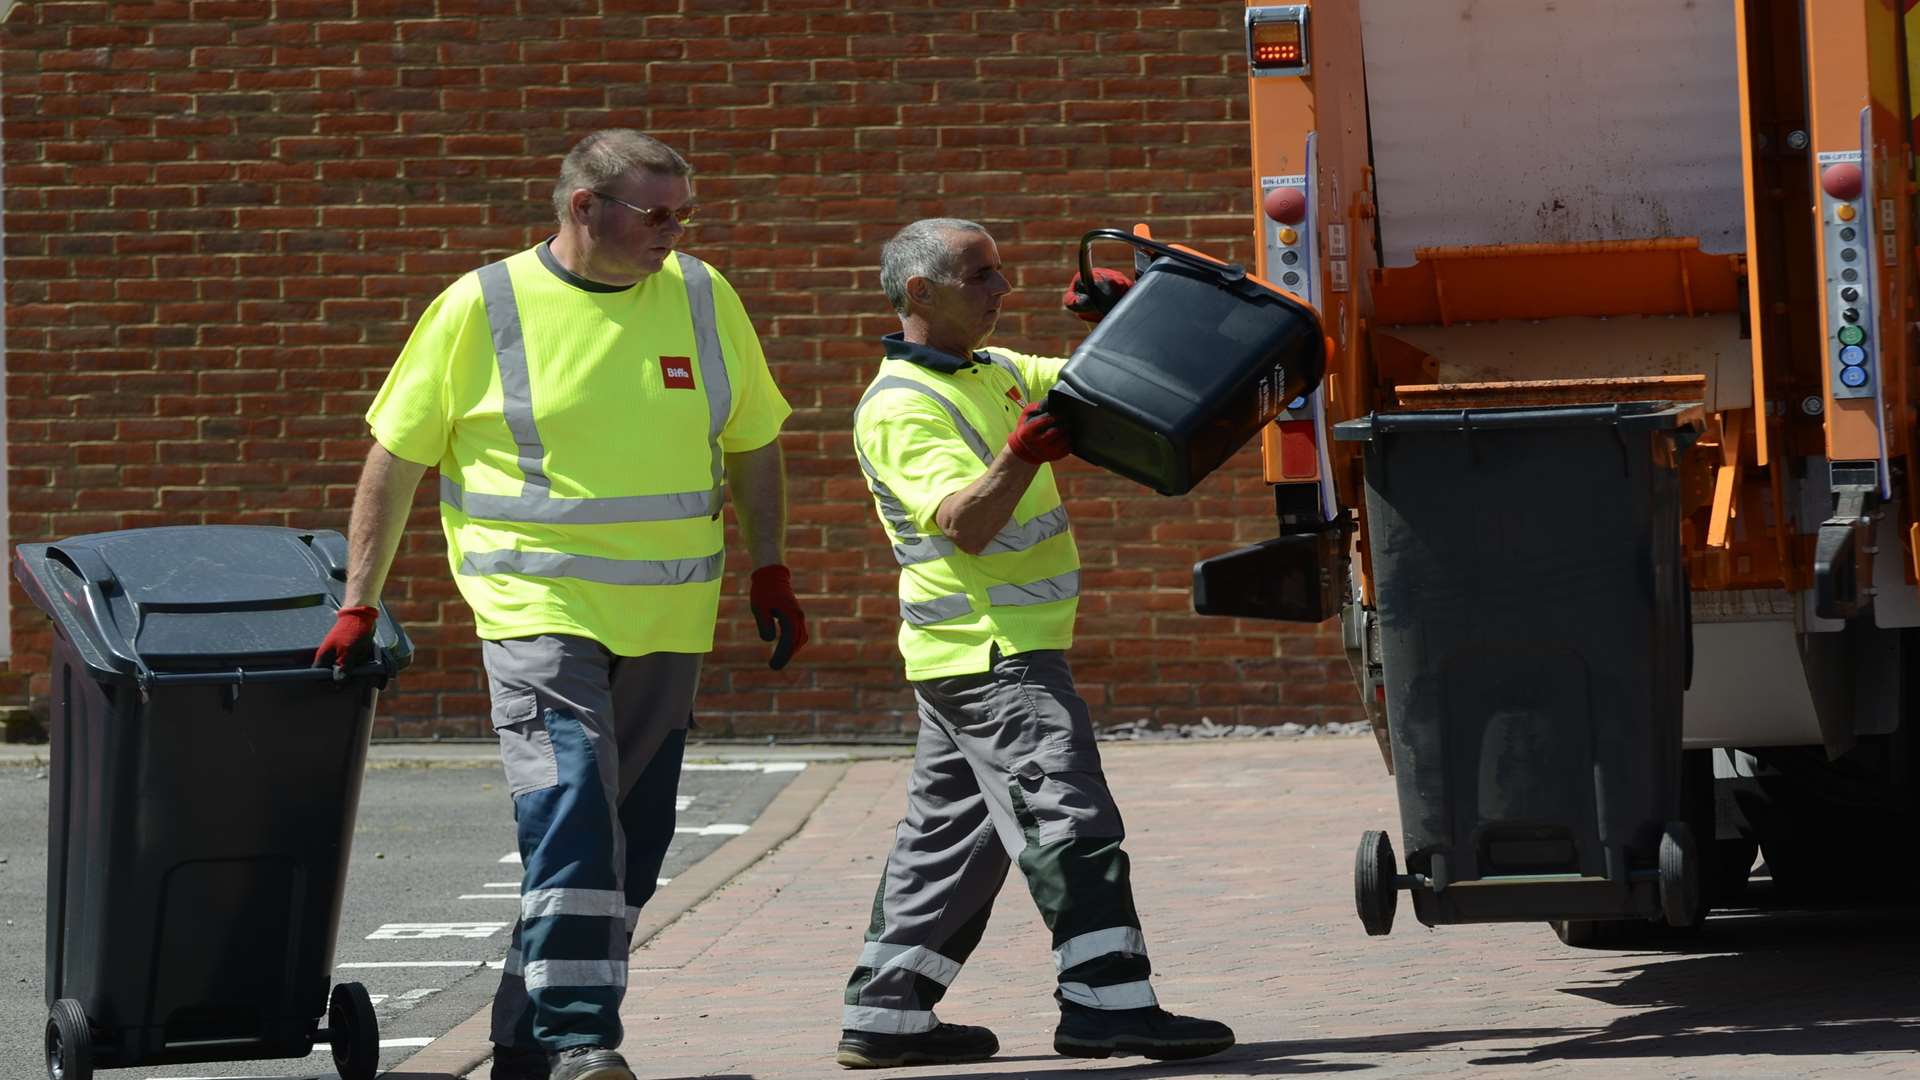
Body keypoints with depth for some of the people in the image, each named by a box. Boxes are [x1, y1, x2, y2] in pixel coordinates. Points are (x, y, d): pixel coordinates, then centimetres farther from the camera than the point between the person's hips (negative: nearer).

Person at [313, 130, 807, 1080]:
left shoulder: (701, 297, 6)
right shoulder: (482, 307, -5)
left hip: (666, 624, 5)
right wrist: (358, 609, -2)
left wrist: (770, 575, 13)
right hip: (539, 611, -5)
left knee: (629, 843, 8)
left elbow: (752, 446, 18)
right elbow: (395, 461, 0)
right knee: (572, 822, -19)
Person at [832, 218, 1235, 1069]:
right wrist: (1019, 459, -40)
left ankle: (885, 1016, 15)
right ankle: (1108, 1004, -13)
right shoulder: (901, 409, -14)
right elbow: (964, 525, -25)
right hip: (990, 653, -10)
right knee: (1068, 820, -12)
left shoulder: (996, 373, 15)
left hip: (972, 655, 10)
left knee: (949, 831, 11)